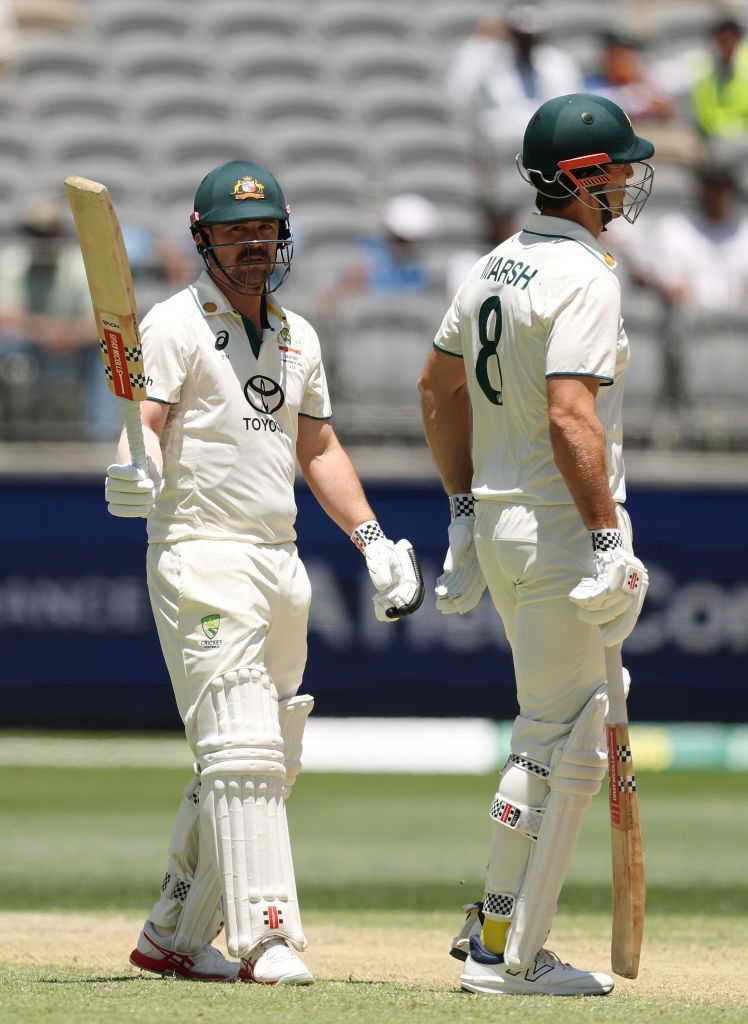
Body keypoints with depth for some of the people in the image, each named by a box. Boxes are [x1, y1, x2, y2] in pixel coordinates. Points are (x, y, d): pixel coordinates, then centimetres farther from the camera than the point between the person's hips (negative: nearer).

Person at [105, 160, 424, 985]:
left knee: (269, 761, 10)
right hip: (200, 554, -8)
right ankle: (265, 939, -19)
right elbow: (145, 418, -18)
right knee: (242, 752, -16)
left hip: (281, 561, 8)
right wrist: (135, 465, -40)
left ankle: (174, 935, 19)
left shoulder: (297, 337, 17)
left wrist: (372, 539, 17)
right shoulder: (175, 325, -5)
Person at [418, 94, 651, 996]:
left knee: (549, 731, 19)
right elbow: (571, 417, -25)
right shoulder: (583, 278, -16)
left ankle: (495, 924, 18)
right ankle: (509, 955, -2)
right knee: (566, 746, -3)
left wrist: (464, 511, 24)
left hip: (498, 520, 9)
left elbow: (438, 387, 20)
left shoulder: (496, 267, 12)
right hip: (562, 528, -9)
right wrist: (608, 543, -24)